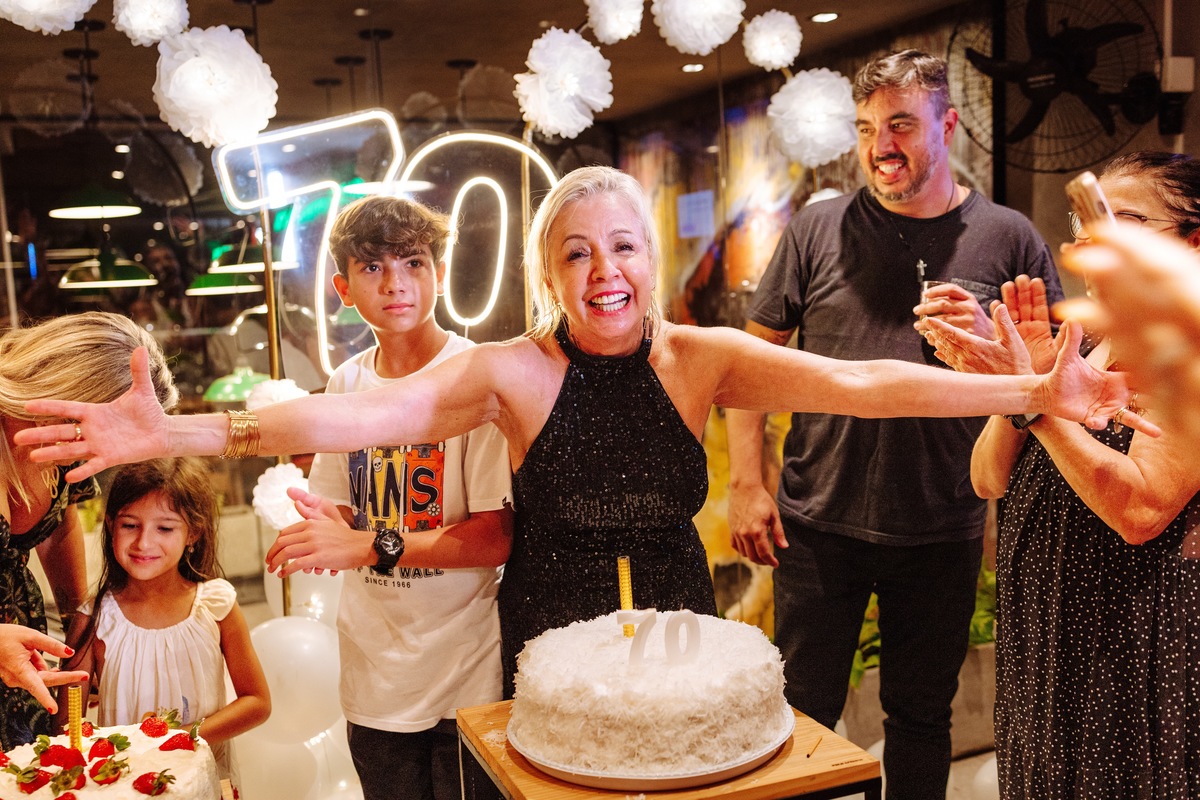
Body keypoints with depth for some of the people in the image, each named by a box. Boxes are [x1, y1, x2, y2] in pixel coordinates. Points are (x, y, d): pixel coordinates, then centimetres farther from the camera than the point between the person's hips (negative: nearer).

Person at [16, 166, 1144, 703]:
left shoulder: (700, 357, -9)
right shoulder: (513, 372, -15)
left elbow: (854, 383, -18)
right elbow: (362, 413, -27)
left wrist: (1034, 392, -27)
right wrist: (176, 435, -38)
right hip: (549, 642, -1)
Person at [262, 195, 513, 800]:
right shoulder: (346, 384, 6)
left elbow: (497, 538, -17)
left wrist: (372, 544, -25)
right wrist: (324, 523, -8)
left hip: (466, 671, -5)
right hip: (375, 672, 5)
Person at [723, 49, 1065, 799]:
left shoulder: (1008, 238, 0)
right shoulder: (819, 229, -1)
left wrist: (989, 339, -17)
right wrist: (746, 483, -4)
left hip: (942, 531, 1)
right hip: (817, 521, 0)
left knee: (922, 715, 18)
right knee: (802, 714, 13)